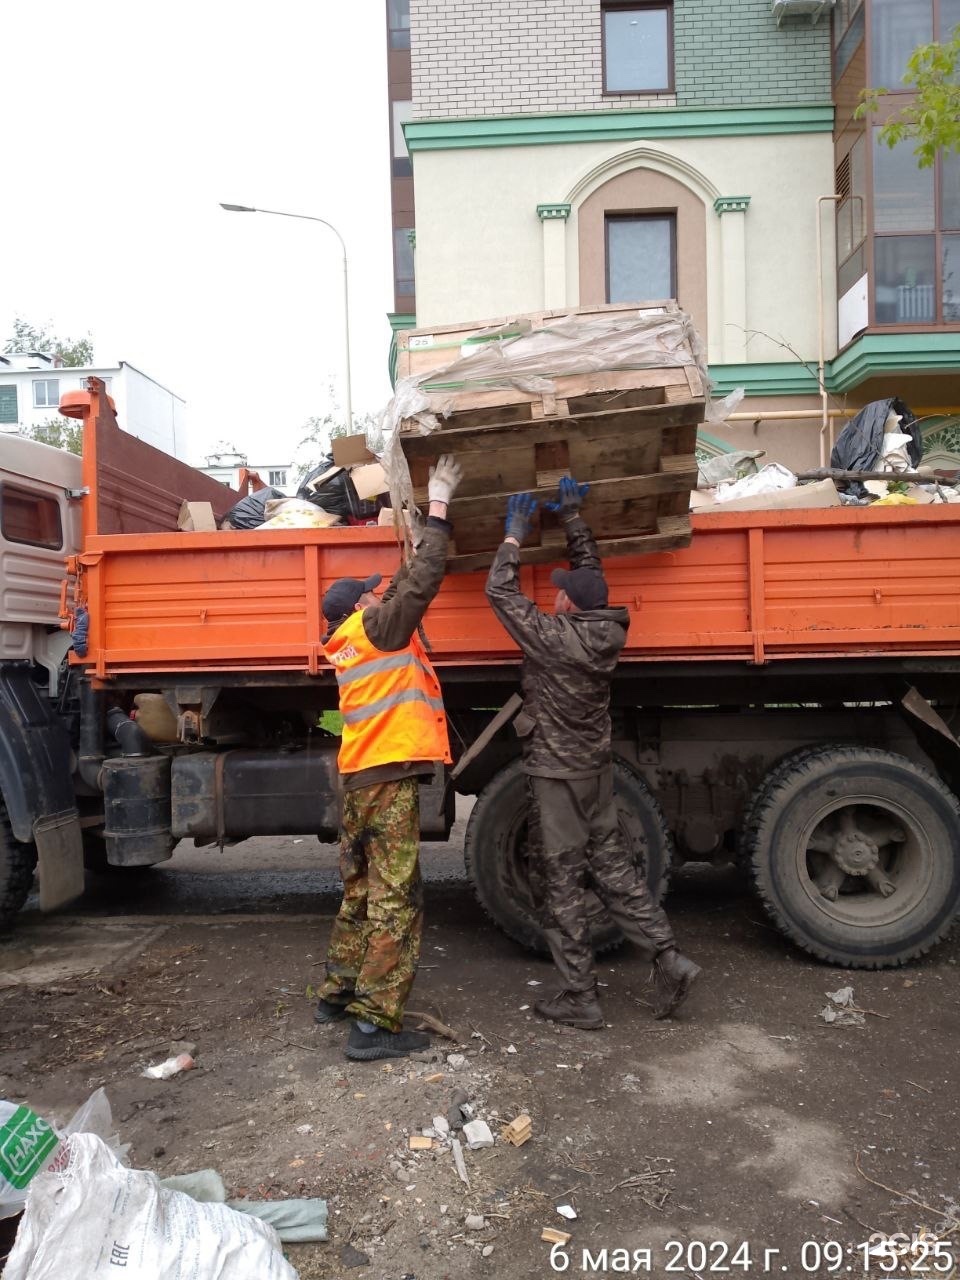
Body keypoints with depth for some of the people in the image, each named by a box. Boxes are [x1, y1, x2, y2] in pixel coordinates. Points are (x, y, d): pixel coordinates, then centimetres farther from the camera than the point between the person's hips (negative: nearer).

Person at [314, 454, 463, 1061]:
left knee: (362, 891, 20)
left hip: (359, 776, 9)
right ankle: (375, 1023, -3)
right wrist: (439, 505, -3)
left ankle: (339, 992, 31)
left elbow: (408, 581, 24)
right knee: (395, 901, -5)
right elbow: (421, 582, -10)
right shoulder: (375, 627, -3)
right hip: (391, 775, -9)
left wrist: (438, 512, 26)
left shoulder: (347, 643, 19)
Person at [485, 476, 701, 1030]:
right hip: (598, 769, 7)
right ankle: (669, 958, 13)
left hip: (556, 774, -7)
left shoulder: (554, 637, -22)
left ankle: (580, 997, 11)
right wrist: (572, 516, 14)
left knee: (563, 884, 3)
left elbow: (501, 591, -15)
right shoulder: (607, 631, -4)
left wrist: (516, 532, -5)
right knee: (613, 866, 17)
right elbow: (592, 570, 10)